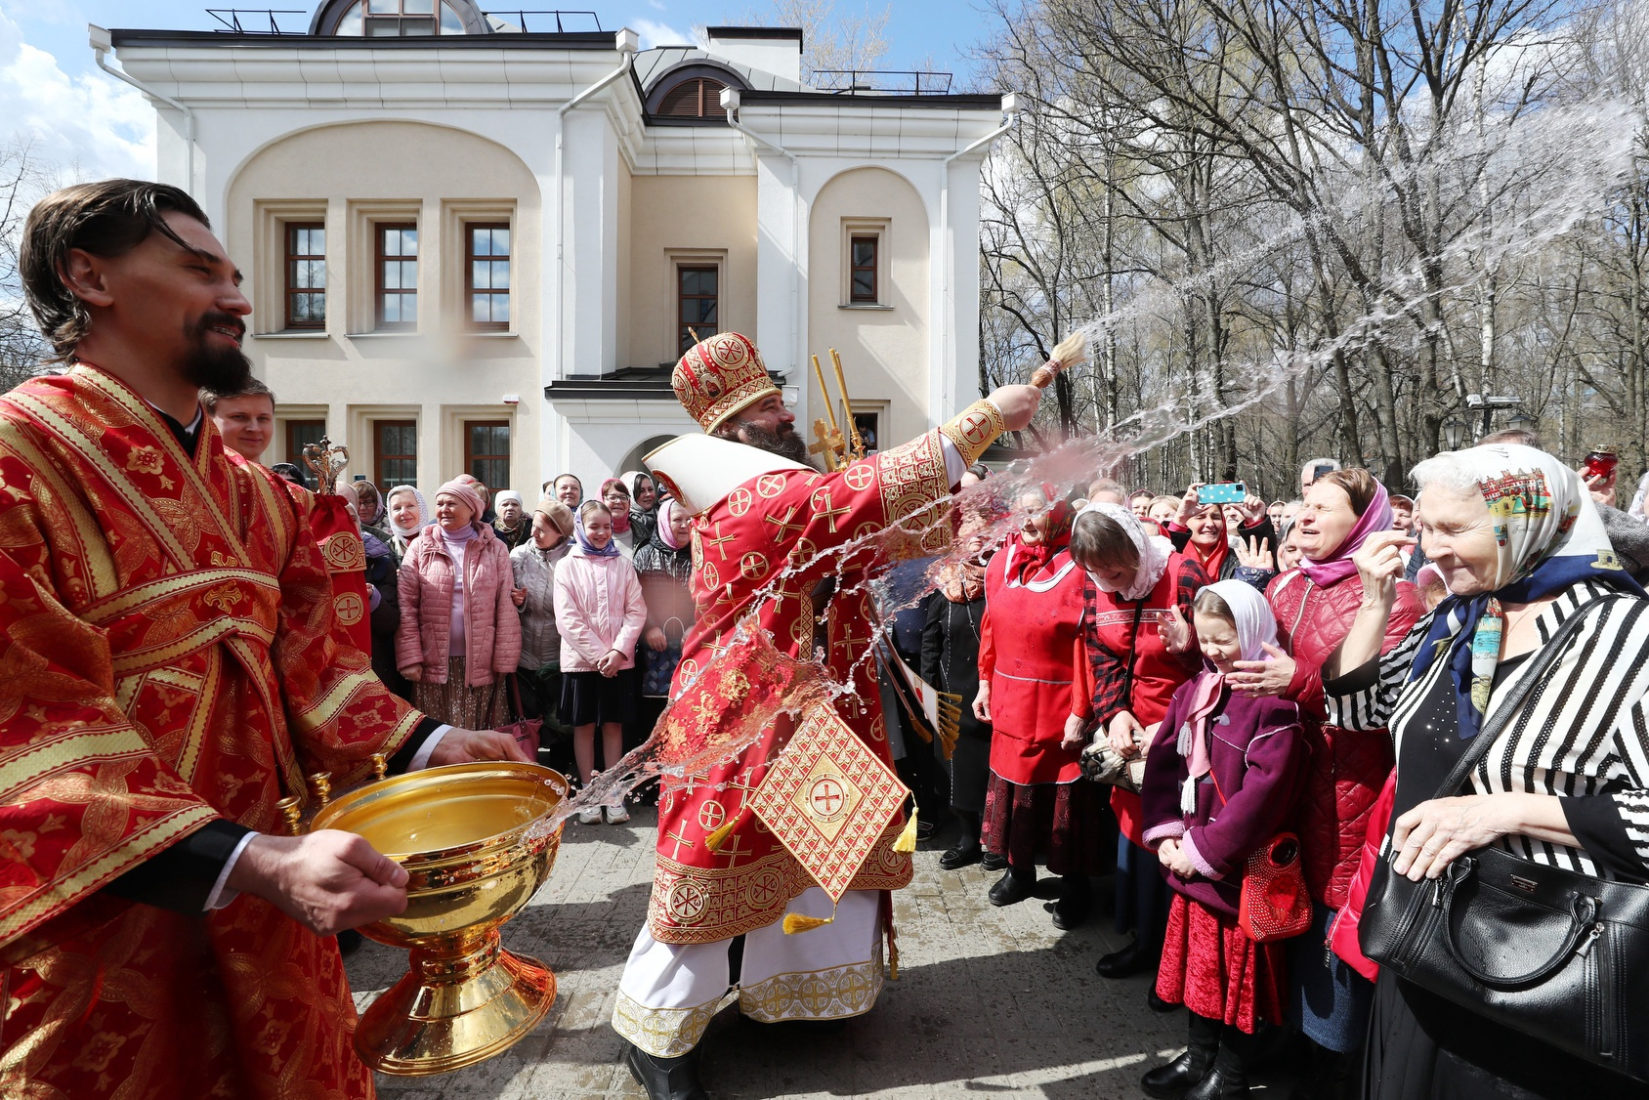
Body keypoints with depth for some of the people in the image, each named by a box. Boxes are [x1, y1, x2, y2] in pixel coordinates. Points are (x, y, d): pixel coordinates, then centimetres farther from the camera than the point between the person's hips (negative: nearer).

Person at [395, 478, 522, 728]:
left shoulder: (494, 550, 5)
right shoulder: (420, 547, 6)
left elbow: (506, 608, 1)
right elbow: (406, 606, 0)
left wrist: (504, 661, -4)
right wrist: (410, 658, -8)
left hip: (481, 665, 0)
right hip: (433, 664, 0)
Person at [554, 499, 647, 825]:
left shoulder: (623, 565, 6)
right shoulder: (567, 566, 1)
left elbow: (636, 611, 1)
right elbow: (567, 618, -6)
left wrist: (619, 650, -12)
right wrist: (597, 655, -13)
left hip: (619, 660, 1)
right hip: (580, 660, -1)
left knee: (613, 724, 7)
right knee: (583, 726, 6)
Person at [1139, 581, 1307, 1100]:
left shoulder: (1274, 702, -19)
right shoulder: (1193, 690, 4)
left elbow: (1263, 791, -24)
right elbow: (1163, 761, 6)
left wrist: (1204, 850, -19)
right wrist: (1165, 834, -4)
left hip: (1242, 866, -7)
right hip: (1189, 861, 7)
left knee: (1240, 969, 11)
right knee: (1199, 959, 21)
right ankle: (1199, 1055, 40)